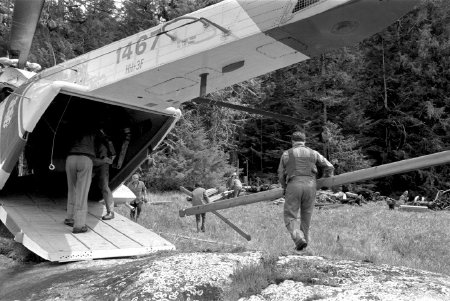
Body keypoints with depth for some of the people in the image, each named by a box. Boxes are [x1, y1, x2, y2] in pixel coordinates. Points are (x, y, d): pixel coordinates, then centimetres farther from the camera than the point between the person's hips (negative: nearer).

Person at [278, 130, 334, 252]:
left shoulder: (286, 154, 9)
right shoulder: (313, 153, 14)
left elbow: (281, 174, 12)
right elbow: (329, 167, 12)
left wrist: (285, 188, 29)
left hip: (294, 186, -2)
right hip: (310, 185, 2)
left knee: (290, 217, 2)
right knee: (306, 217, 15)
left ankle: (299, 239, -19)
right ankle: (304, 240, 18)